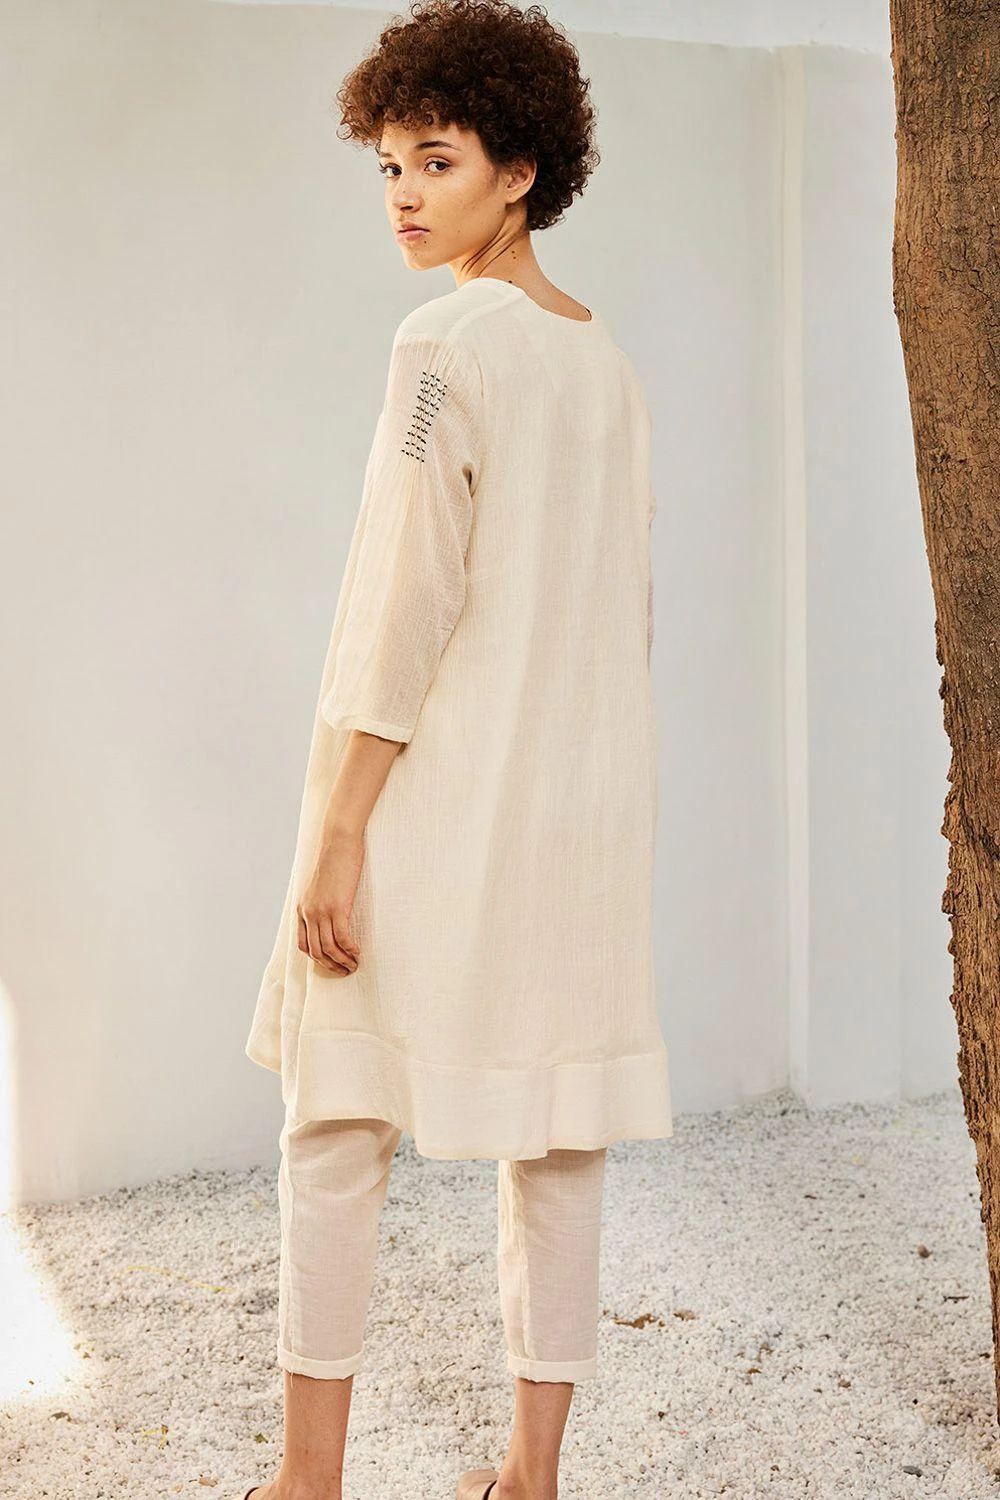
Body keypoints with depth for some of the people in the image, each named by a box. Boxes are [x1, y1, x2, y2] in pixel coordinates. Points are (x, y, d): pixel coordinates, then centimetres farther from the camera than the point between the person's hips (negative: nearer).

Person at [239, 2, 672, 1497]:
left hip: (442, 797, -7)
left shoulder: (448, 342, -12)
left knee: (337, 1121, 6)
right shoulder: (611, 365, 12)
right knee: (555, 1134, 9)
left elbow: (406, 598, -18)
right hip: (586, 809, 7)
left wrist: (337, 829, -16)